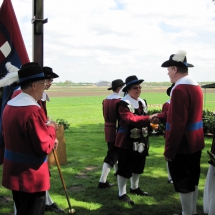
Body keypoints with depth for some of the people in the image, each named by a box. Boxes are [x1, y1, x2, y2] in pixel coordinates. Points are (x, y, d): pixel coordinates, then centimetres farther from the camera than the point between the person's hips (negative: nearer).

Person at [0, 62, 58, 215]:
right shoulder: (33, 110, -24)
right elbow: (44, 148, -23)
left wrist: (46, 133, 9)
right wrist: (51, 129, -7)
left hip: (15, 173, 9)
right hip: (31, 177, -9)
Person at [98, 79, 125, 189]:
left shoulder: (106, 100, 6)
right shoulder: (119, 100, -17)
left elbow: (105, 115, 11)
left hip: (108, 129, 8)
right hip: (117, 130, -8)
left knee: (115, 151, 24)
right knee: (111, 155, -2)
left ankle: (118, 172, 41)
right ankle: (102, 181, -3)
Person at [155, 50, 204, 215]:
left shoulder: (180, 89, -21)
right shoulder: (196, 86, 10)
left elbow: (177, 124, -24)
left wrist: (169, 150, -19)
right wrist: (163, 116, 18)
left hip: (182, 145, -10)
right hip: (195, 143, 10)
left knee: (183, 182, 3)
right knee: (192, 179, 18)